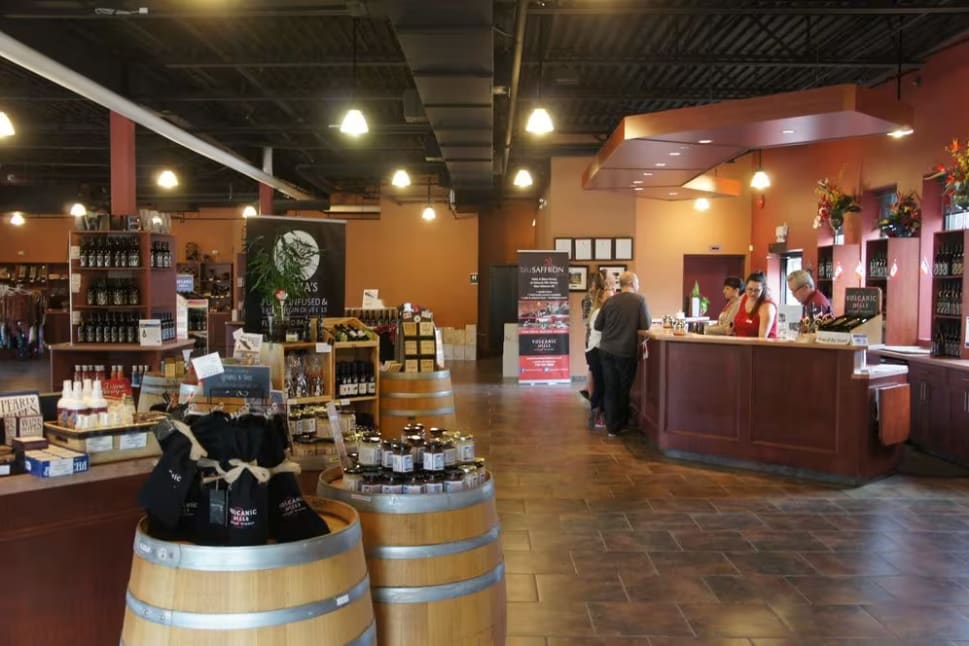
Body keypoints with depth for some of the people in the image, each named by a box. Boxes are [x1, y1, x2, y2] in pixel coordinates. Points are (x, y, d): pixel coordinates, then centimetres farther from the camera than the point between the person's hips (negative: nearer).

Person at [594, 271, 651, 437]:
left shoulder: (609, 301, 1)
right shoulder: (640, 300, -6)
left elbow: (597, 326, 5)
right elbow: (646, 326, -8)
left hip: (606, 350, 2)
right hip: (626, 351, -2)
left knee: (610, 389, 8)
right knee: (624, 389, 12)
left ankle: (611, 427, 10)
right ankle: (620, 425, 21)